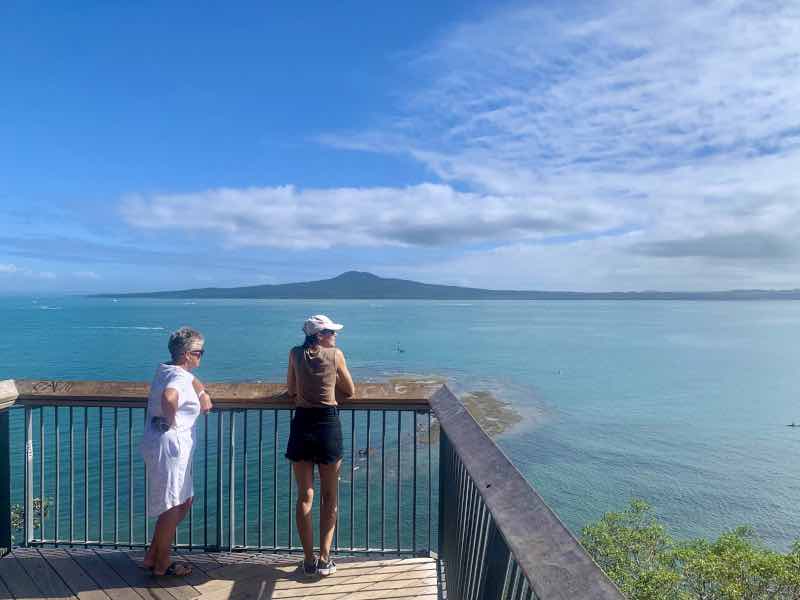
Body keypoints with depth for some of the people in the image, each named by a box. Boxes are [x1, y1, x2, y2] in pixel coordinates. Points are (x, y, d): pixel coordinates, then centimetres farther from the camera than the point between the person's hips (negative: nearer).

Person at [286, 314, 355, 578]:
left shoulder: (296, 354, 4)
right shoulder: (336, 354, -2)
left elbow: (291, 390, 12)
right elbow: (350, 391, 7)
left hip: (302, 423, 2)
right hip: (328, 424, -2)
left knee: (305, 496, 11)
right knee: (329, 497, 12)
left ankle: (309, 560, 15)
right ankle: (324, 559, 13)